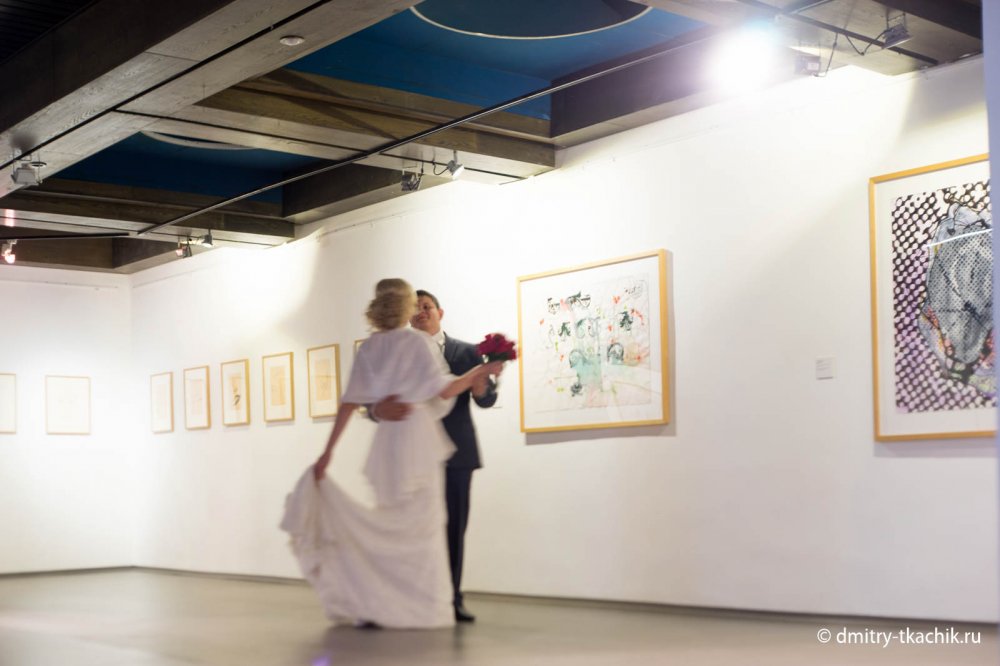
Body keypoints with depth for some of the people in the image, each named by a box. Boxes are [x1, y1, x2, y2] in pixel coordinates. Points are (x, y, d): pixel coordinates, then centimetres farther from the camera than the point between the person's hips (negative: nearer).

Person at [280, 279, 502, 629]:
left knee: (390, 524, 13)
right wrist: (479, 372, 2)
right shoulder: (417, 341, -5)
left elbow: (350, 403, 6)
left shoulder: (369, 348, 9)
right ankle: (423, 608, 3)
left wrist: (328, 451, 8)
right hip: (418, 434, -5)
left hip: (386, 439, 5)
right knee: (422, 524, 1)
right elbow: (443, 391, -12)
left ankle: (371, 606, 10)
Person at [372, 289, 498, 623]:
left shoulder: (466, 352, 7)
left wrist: (481, 383, -25)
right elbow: (377, 401, -2)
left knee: (454, 527, 3)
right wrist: (380, 411, -27)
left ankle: (452, 599, 10)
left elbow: (486, 399, -1)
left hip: (455, 452, 1)